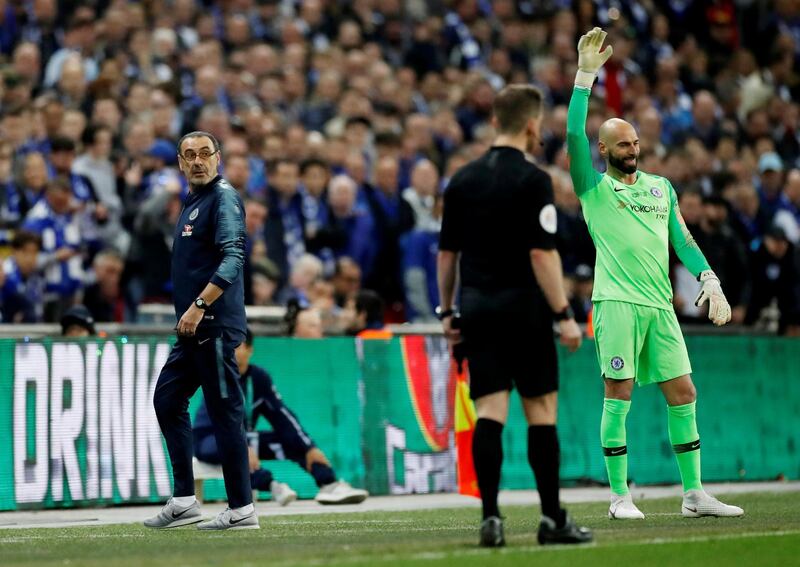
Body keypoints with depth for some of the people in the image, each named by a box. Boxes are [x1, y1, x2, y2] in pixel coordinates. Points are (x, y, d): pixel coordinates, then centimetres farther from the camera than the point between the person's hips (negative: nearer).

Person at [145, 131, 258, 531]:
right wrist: (189, 313, 18)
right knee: (168, 399, 12)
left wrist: (199, 306, -27)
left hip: (215, 325, -10)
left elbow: (233, 258, -21)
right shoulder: (191, 202, 19)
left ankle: (242, 509, -4)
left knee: (225, 411, -8)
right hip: (193, 329, 10)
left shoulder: (223, 197, -9)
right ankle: (184, 501, 16)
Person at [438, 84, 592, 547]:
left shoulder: (462, 180, 9)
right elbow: (542, 254, -15)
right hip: (522, 306, -5)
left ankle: (491, 516, -7)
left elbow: (446, 252, 11)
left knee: (490, 410, 1)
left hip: (476, 306, 5)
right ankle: (553, 519, 6)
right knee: (541, 409, 3)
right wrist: (564, 314, -13)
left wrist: (447, 310, 19)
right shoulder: (532, 180, -10)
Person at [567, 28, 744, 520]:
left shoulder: (662, 187, 19)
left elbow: (682, 240, 18)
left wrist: (709, 280, 2)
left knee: (683, 395, 3)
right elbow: (574, 135, -8)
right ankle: (620, 496, 0)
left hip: (660, 305, 5)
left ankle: (694, 494, 9)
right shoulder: (594, 187, 5)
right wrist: (587, 74, -13)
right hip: (617, 301, -4)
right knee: (619, 396, -6)